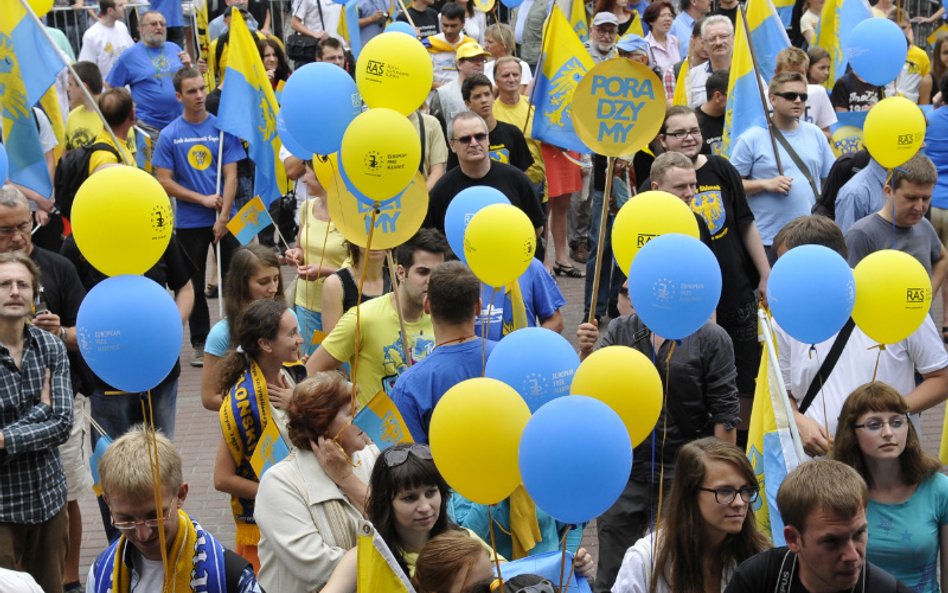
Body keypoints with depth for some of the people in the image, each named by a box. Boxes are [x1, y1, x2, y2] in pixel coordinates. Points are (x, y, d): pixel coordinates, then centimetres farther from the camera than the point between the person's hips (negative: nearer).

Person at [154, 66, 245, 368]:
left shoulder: (223, 128, 0)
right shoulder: (169, 135, -2)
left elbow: (230, 176, -3)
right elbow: (164, 182, -3)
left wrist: (223, 216, -13)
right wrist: (203, 199, -9)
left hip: (226, 219, 0)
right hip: (189, 222, 0)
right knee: (194, 285, 9)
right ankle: (200, 343, 19)